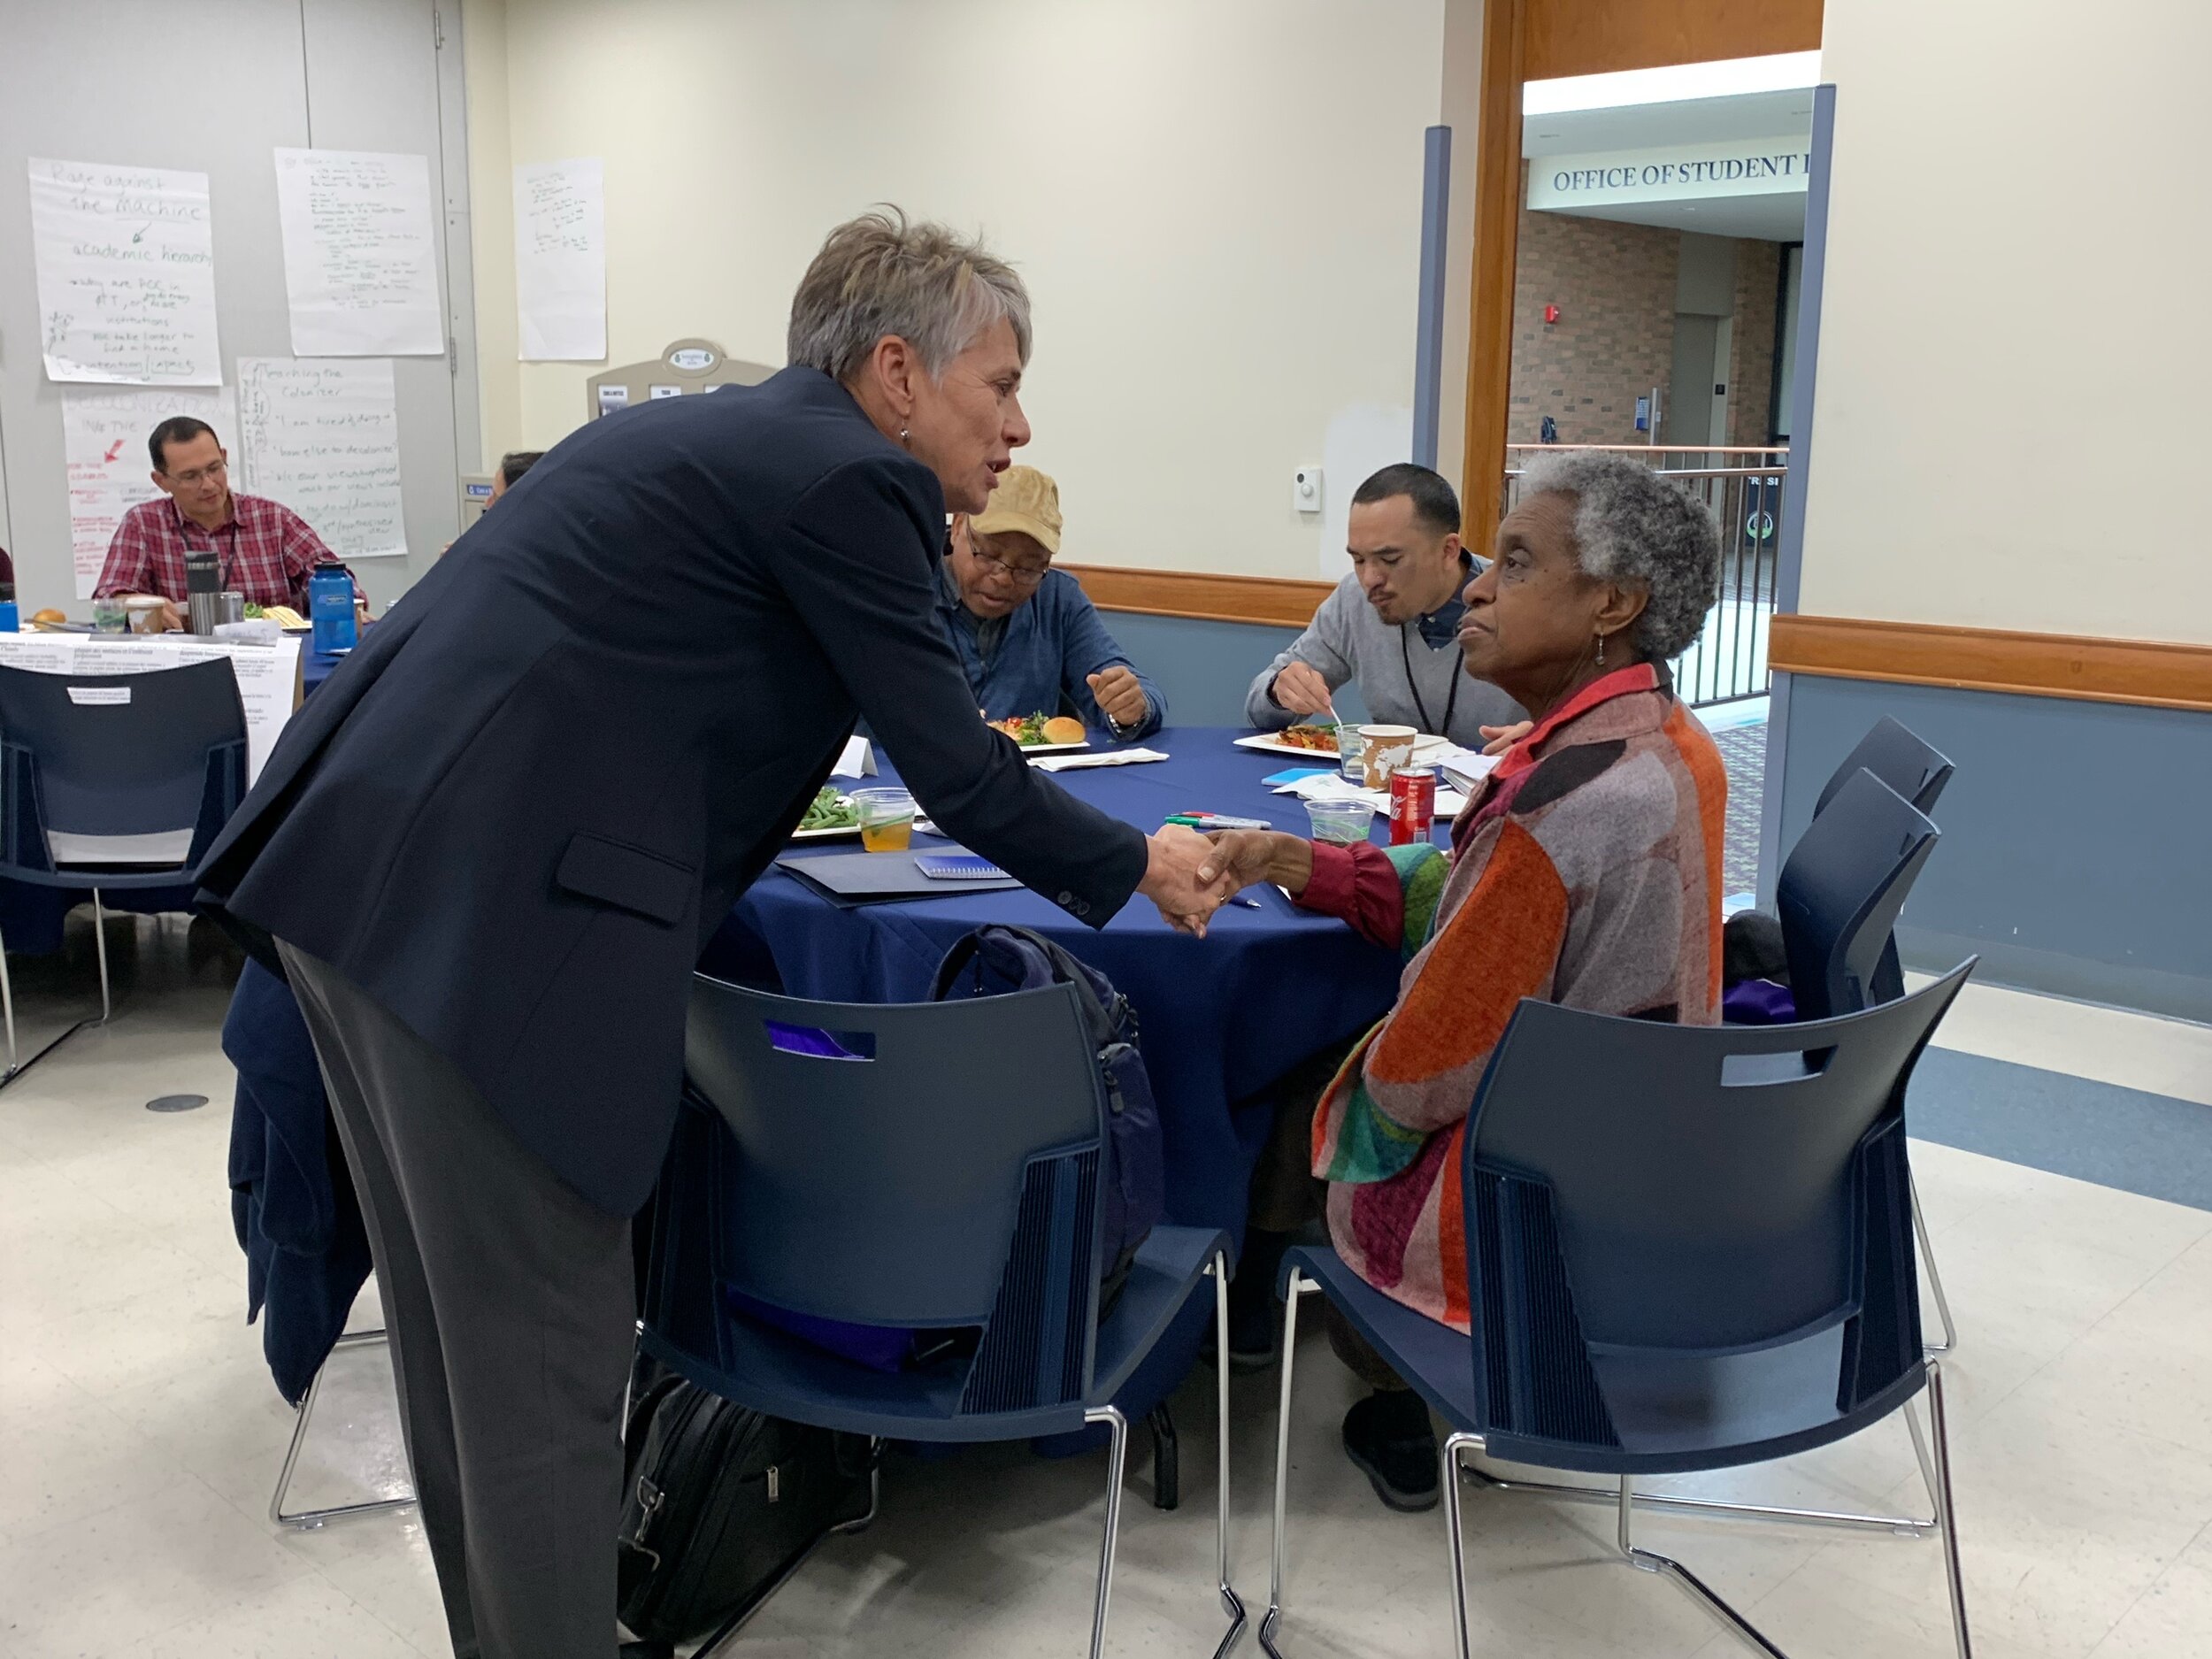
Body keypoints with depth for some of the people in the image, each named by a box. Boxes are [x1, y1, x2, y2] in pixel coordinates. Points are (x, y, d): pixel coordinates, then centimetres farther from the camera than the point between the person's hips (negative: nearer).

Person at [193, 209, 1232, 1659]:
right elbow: (962, 774, -4)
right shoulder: (851, 479, -6)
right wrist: (1142, 866, 10)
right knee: (547, 1362, 1)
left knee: (464, 1325, 20)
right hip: (483, 912, -10)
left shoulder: (705, 435, 20)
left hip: (353, 866, 10)